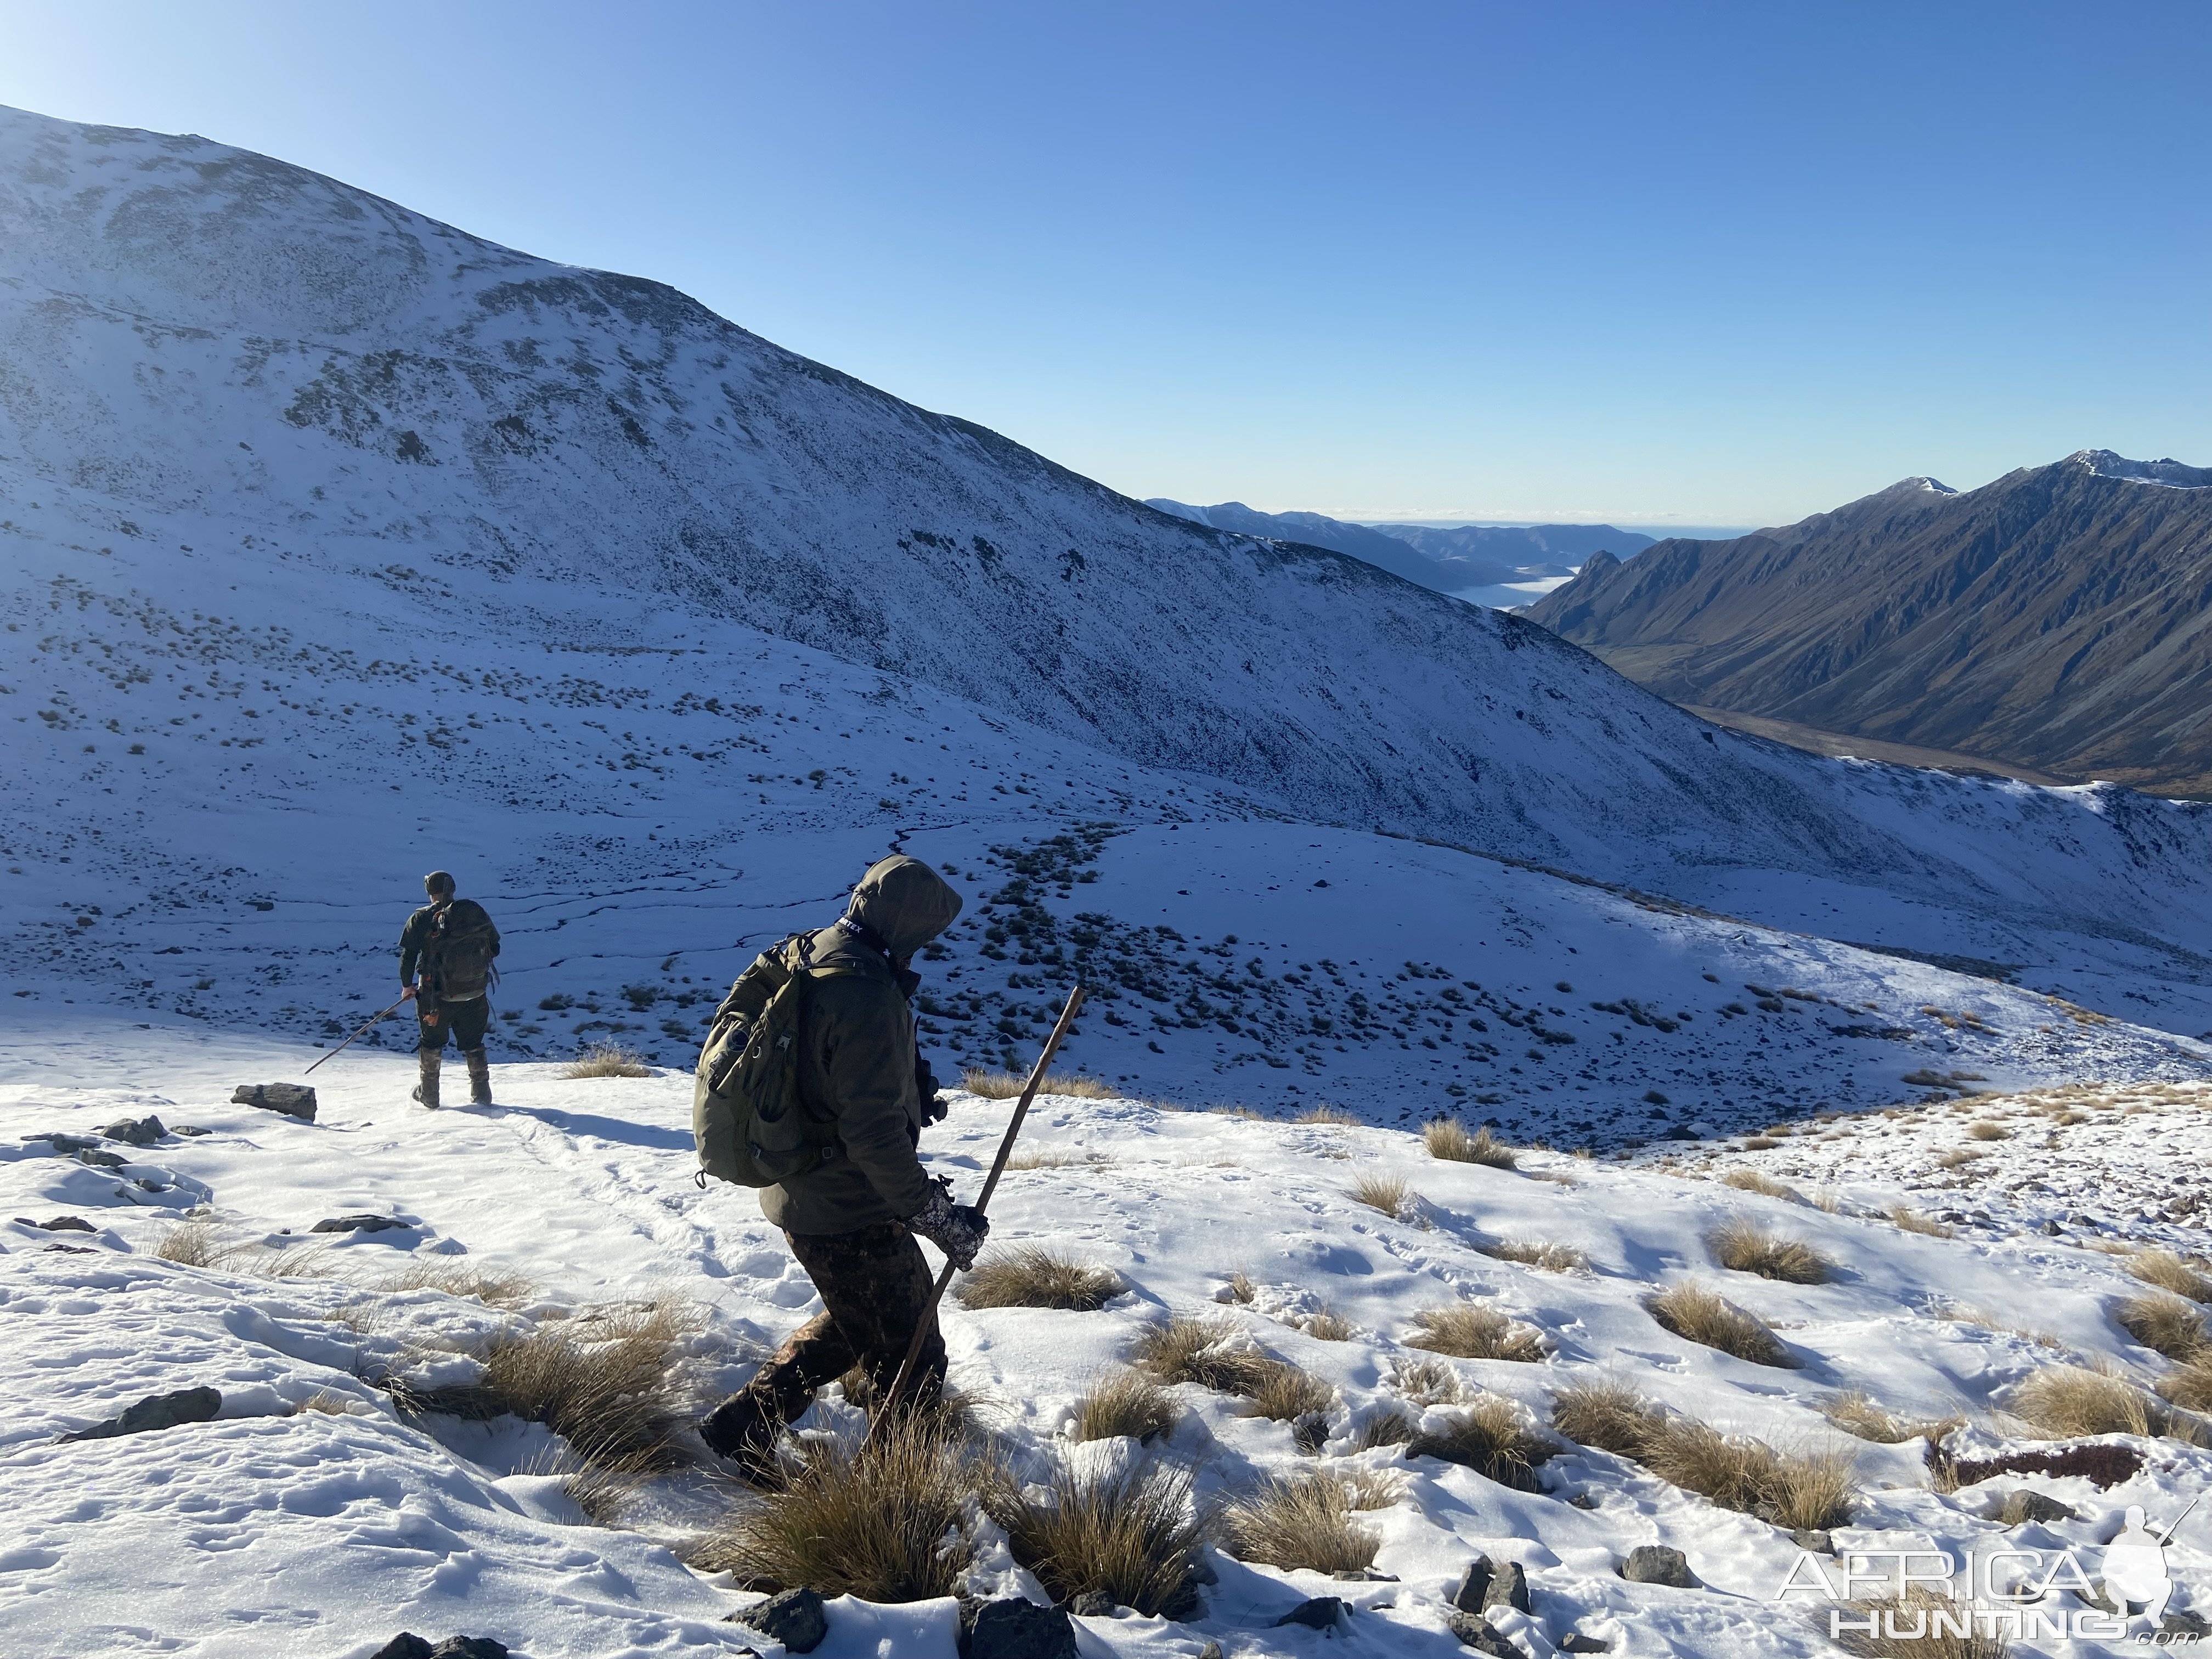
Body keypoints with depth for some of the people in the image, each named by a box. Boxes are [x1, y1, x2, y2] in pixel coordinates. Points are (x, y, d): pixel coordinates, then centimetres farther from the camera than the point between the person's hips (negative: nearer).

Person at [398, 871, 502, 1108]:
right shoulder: (475, 911, 0)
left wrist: (407, 986, 6)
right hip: (475, 993, 2)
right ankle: (481, 1094, 18)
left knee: (431, 1043, 17)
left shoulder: (422, 919, -7)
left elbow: (408, 955, -7)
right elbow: (494, 948, 6)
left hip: (437, 994, -2)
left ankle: (429, 1095, 23)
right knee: (473, 1044, 17)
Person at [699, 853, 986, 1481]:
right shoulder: (868, 996, -28)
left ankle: (744, 1422, 30)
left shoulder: (809, 960, 3)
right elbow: (875, 1135, -29)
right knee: (912, 1361, 7)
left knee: (853, 1324, 28)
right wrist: (939, 1216, -21)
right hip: (853, 1216, -9)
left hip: (800, 1195, 9)